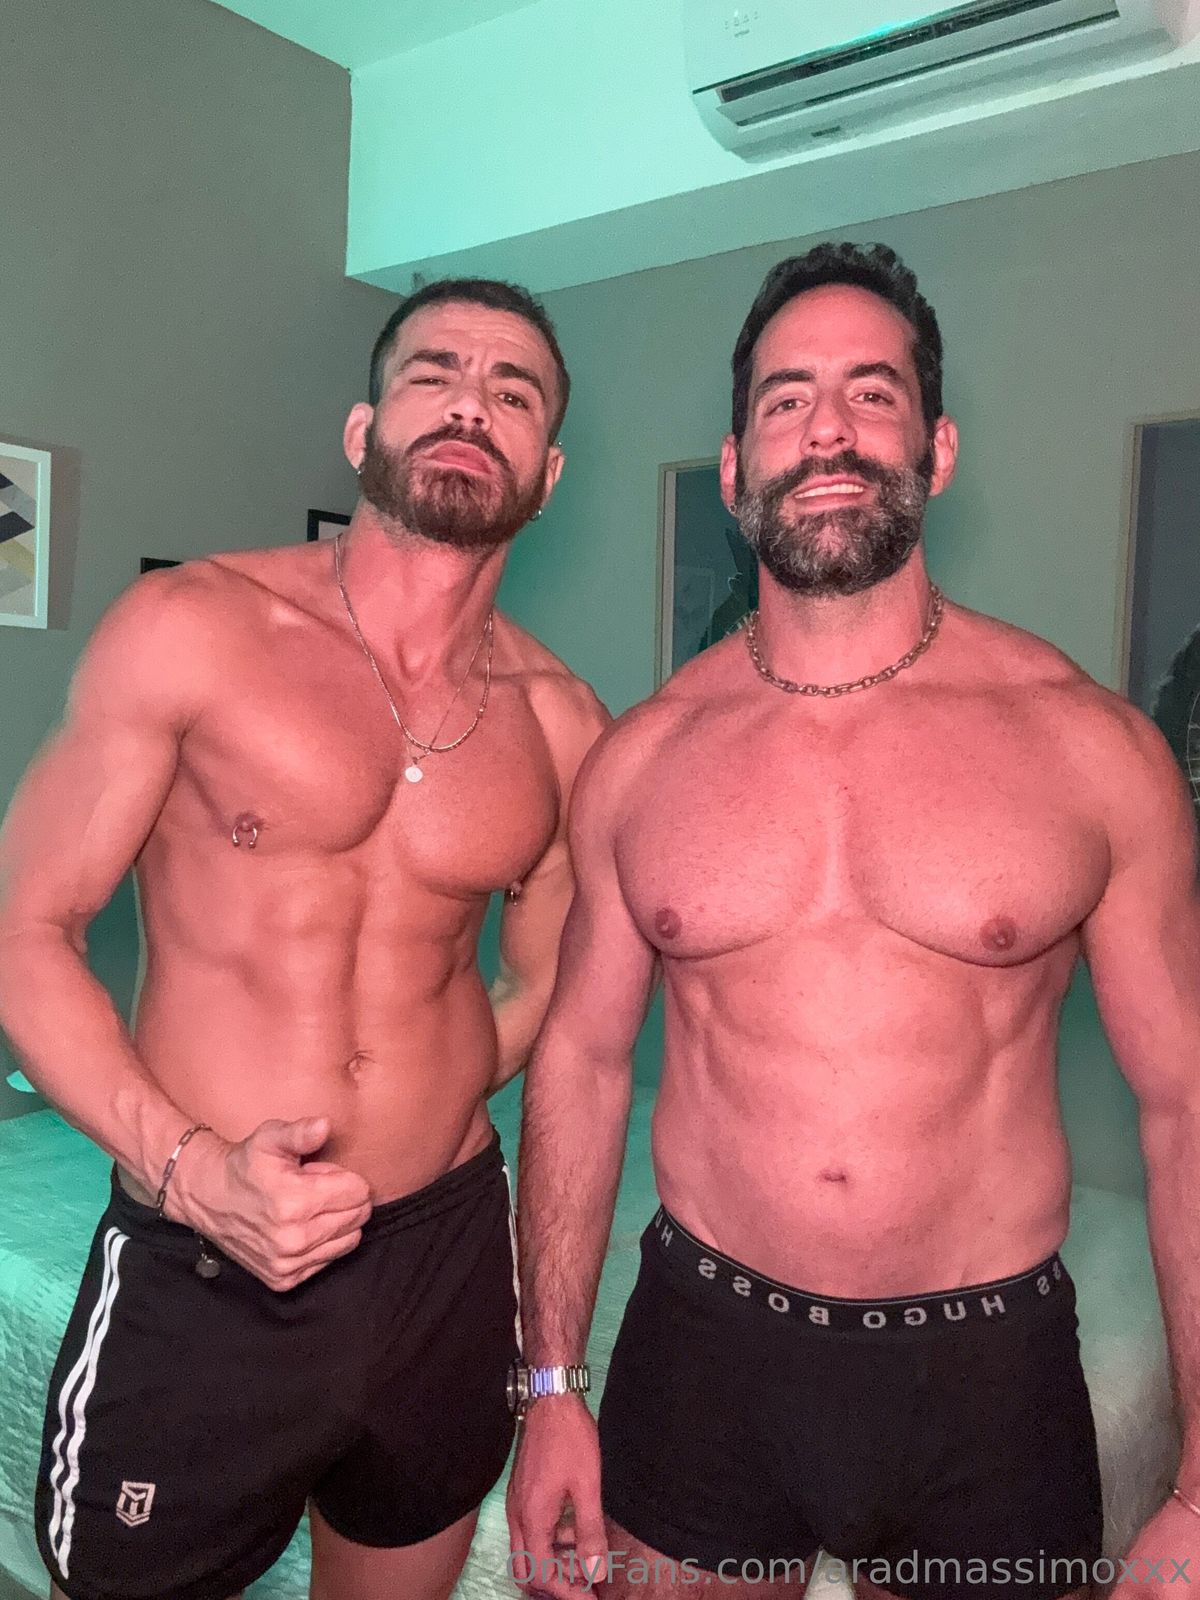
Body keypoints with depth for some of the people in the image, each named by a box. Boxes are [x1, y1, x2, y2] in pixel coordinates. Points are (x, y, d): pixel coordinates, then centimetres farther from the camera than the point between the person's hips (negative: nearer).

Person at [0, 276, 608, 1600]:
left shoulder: (558, 723, -1)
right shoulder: (189, 628, -9)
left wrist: (416, 1114, 4)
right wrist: (187, 1163, -18)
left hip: (447, 1256, 4)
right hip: (196, 1268, -3)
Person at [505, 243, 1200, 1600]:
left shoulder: (1089, 745, -8)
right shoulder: (640, 758, -3)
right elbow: (581, 1056, 3)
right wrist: (550, 1385, 4)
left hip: (988, 1373, 0)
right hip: (703, 1349, 2)